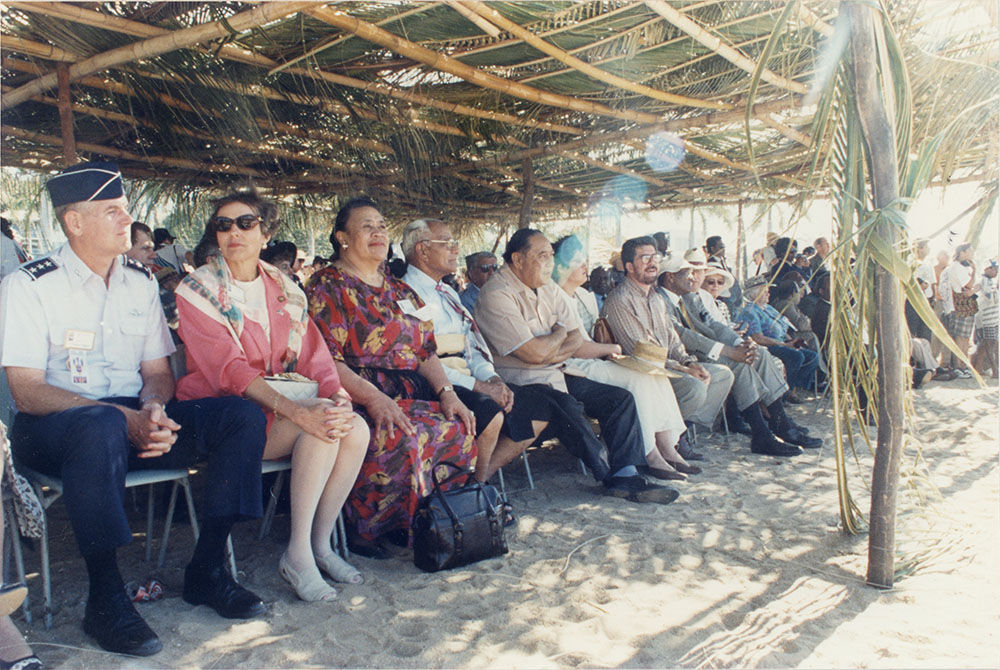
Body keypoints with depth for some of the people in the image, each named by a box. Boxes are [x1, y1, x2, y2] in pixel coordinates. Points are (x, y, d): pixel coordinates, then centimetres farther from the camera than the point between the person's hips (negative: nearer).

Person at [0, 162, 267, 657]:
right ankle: (104, 599, -26)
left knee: (242, 415, -16)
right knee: (103, 426, -41)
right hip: (52, 429, -5)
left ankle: (206, 570, -10)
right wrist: (126, 418, -26)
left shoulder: (140, 282, 12)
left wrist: (154, 409, -13)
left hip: (135, 419, 5)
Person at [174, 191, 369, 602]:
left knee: (355, 428, -21)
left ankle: (320, 544, -7)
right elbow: (228, 370, -19)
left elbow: (314, 355, 5)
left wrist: (336, 396, -18)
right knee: (320, 428, -29)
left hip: (284, 402, 5)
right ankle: (298, 554, -18)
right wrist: (294, 410, -31)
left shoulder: (284, 288, 11)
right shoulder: (197, 291, -5)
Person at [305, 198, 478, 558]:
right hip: (353, 400, -6)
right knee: (399, 437, -35)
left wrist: (447, 392, 0)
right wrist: (373, 397, -26)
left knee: (458, 429, -20)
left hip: (411, 395, 7)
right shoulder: (326, 287, 0)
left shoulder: (400, 290, 22)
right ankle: (363, 529, -15)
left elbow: (427, 351, 19)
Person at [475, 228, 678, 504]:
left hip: (555, 377, 9)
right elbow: (535, 353, -23)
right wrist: (560, 333, -2)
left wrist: (549, 354, -13)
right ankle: (610, 475, -14)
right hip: (520, 383, -9)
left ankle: (626, 475, -9)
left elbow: (577, 337, 8)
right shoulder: (496, 295, -16)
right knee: (567, 408, -34)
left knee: (620, 398, -1)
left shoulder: (547, 287, 12)